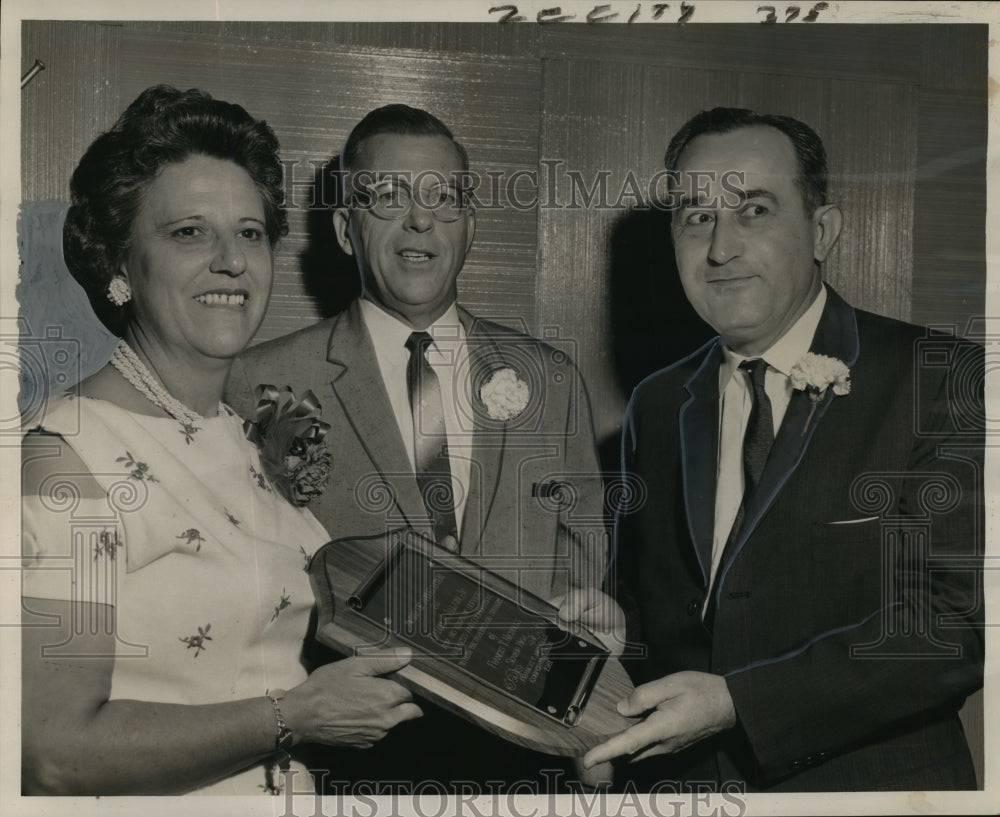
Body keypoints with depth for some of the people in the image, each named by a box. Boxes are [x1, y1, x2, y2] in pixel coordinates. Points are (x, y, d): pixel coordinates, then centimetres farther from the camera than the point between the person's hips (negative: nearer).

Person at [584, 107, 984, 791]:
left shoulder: (945, 380, -12)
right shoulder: (656, 407, 4)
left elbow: (962, 619, -20)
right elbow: (642, 609, 10)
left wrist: (735, 702, -24)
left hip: (865, 783, -4)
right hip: (677, 782, 4)